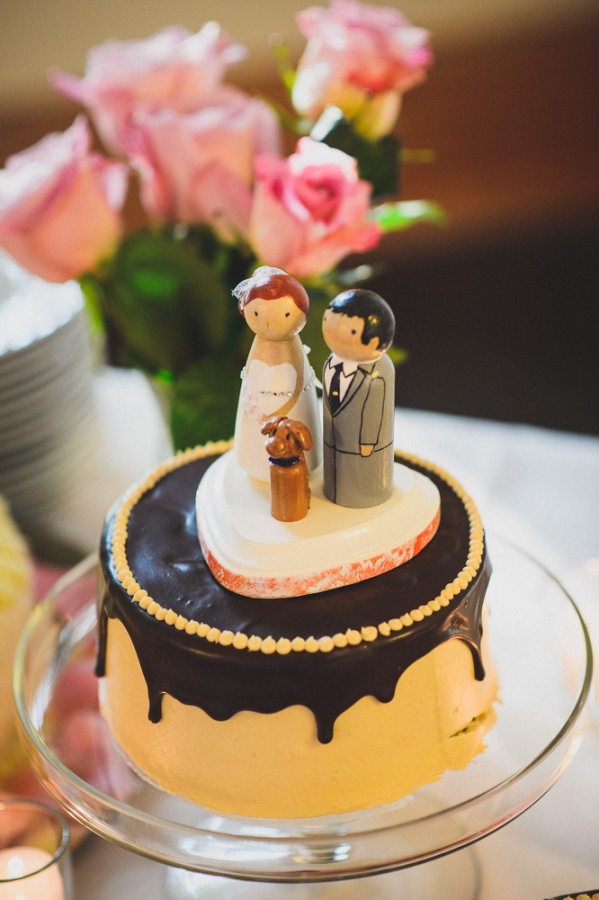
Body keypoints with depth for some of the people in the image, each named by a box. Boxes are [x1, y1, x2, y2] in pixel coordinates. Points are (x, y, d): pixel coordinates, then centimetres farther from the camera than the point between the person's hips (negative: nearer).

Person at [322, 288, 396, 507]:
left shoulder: (374, 379, -33)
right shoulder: (332, 364, -11)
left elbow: (373, 416, -21)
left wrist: (367, 444, -12)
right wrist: (329, 432, 13)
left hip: (360, 448, -6)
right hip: (334, 441, 6)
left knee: (362, 485, 17)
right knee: (338, 476, 27)